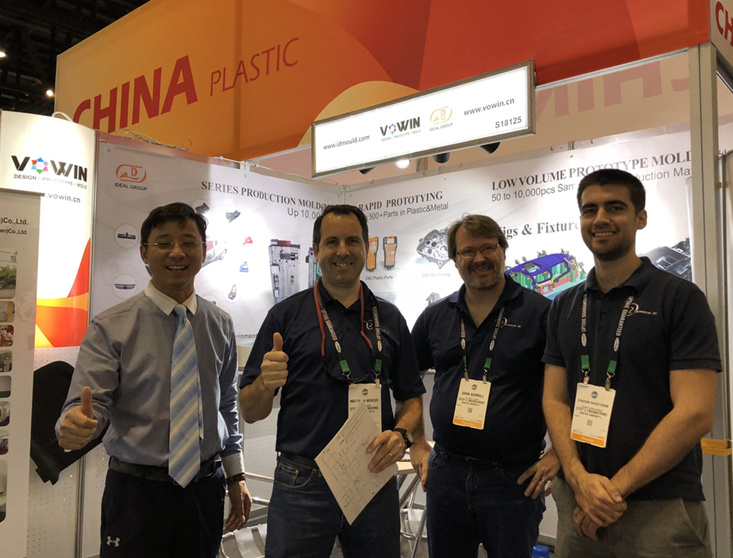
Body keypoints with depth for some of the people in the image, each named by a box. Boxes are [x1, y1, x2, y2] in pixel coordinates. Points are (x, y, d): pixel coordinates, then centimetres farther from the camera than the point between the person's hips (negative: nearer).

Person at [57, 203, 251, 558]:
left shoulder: (221, 325, 4)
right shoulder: (110, 328, -6)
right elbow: (88, 404, -12)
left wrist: (235, 475, 10)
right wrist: (76, 425, -35)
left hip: (205, 488, 3)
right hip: (136, 492, -3)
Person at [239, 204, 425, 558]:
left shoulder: (389, 318, 7)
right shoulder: (286, 315, -1)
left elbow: (411, 398, 12)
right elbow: (250, 412, 0)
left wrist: (402, 434, -9)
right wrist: (265, 383, -21)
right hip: (302, 486, -2)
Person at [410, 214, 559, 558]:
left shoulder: (540, 312, -6)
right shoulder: (435, 317, 5)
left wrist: (558, 454, -10)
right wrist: (416, 445, 8)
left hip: (515, 478, -3)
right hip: (445, 472, 4)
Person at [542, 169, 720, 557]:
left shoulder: (680, 299, -7)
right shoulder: (564, 307, 7)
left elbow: (694, 413, -13)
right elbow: (555, 400, 4)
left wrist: (616, 487, -14)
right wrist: (579, 478, -11)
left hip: (661, 508, -4)